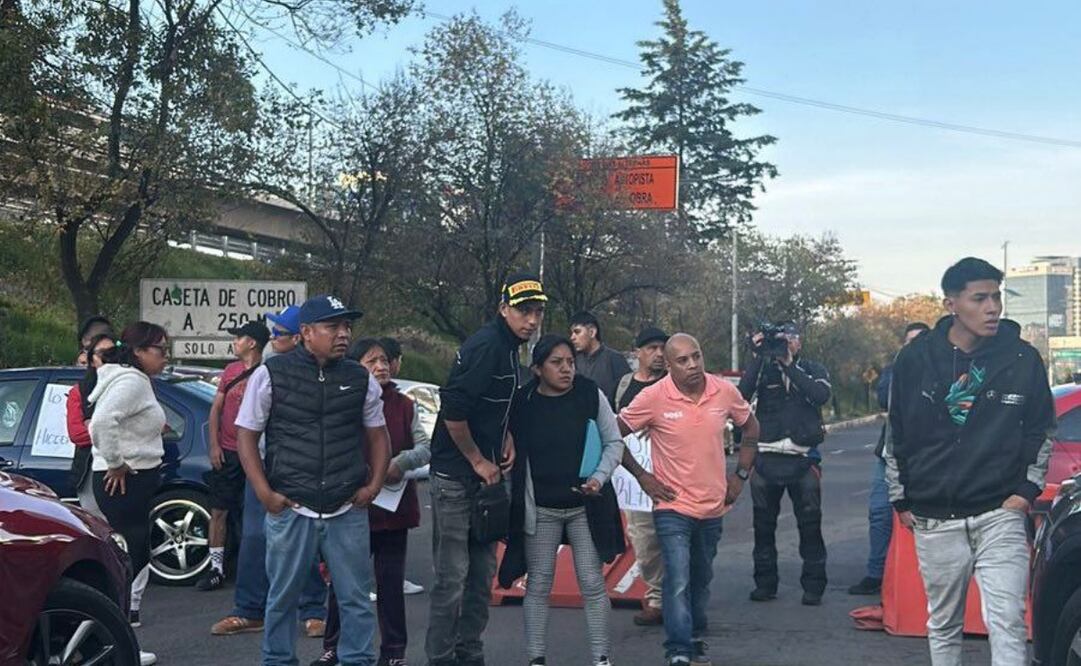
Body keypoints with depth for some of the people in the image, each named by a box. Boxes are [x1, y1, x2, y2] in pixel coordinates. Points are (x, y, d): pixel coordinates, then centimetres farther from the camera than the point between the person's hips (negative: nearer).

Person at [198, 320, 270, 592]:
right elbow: (216, 409, 12)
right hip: (226, 453, 5)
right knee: (218, 511, 4)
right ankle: (216, 567, 11)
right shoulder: (230, 370, 9)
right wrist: (214, 445, 3)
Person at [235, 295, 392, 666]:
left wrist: (374, 484, 4)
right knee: (282, 596, 9)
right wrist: (263, 492, -6)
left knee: (355, 597, 6)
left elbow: (377, 434, 16)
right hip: (290, 509, -2)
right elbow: (246, 434, 2)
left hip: (348, 511, 2)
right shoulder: (271, 374, -2)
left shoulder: (361, 379, 7)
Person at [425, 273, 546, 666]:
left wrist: (506, 439, 8)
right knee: (452, 575, -4)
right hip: (456, 476, -10)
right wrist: (478, 461, -15)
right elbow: (453, 409, -24)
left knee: (482, 572, 14)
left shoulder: (508, 346, 11)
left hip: (486, 474, 10)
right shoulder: (486, 346, -18)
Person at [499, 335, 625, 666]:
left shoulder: (591, 395, -4)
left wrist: (600, 477, -11)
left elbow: (614, 442, 4)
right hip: (540, 509, 0)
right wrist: (520, 506, -1)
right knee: (538, 585, 6)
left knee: (593, 583, 3)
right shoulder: (522, 403, -6)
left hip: (586, 506, 1)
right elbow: (513, 456, 2)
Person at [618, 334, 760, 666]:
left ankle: (697, 639, 37)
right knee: (678, 581, -15)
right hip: (673, 506, -4)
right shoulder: (653, 397, -15)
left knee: (701, 579, 19)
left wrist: (741, 474, 7)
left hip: (713, 505, 4)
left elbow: (751, 428, 13)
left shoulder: (725, 392, -5)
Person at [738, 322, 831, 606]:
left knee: (810, 524, 0)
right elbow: (742, 394, -10)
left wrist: (789, 365, -15)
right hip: (766, 458, 1)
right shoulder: (763, 368, 8)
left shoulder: (813, 370, 8)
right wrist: (757, 358, -14)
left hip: (803, 457, -1)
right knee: (763, 524, 8)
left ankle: (813, 585, 7)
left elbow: (821, 395, -14)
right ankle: (765, 583, 18)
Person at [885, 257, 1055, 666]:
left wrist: (1027, 489, 1)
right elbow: (896, 435, 8)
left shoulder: (1022, 359, -2)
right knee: (943, 626, 13)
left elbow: (1042, 429, 10)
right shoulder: (915, 359, -1)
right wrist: (901, 500, 9)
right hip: (934, 521, 1)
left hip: (1000, 515, -1)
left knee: (1007, 624, -8)